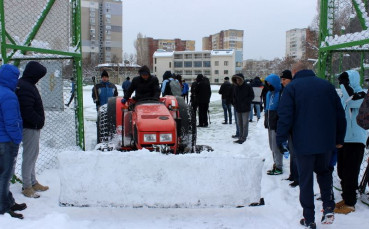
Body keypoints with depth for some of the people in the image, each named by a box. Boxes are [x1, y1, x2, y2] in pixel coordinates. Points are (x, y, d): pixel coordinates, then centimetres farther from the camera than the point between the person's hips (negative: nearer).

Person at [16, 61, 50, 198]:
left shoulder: (27, 85, 13)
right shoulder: (25, 88, -20)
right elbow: (27, 111, -26)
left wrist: (39, 121, 11)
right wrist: (39, 121, -16)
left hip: (33, 126, 11)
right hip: (30, 127, -11)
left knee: (33, 154, 18)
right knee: (29, 155, -2)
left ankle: (33, 182, 29)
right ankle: (27, 186, 9)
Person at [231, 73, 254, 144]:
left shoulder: (248, 87, -7)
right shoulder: (236, 87, 9)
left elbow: (251, 96, -4)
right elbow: (234, 96, 19)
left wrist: (245, 102, -14)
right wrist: (235, 102, 2)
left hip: (245, 108, -6)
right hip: (238, 108, 6)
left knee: (245, 123, -5)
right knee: (239, 123, 11)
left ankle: (243, 137, -2)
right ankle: (241, 136, 20)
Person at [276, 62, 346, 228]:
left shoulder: (292, 87, -5)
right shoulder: (327, 85, 6)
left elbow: (285, 116, -12)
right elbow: (340, 114, 9)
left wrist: (281, 139, -5)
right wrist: (339, 138, 17)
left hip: (303, 143, -3)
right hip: (326, 141, 3)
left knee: (306, 179, 7)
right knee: (324, 171, 25)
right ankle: (328, 208, 11)